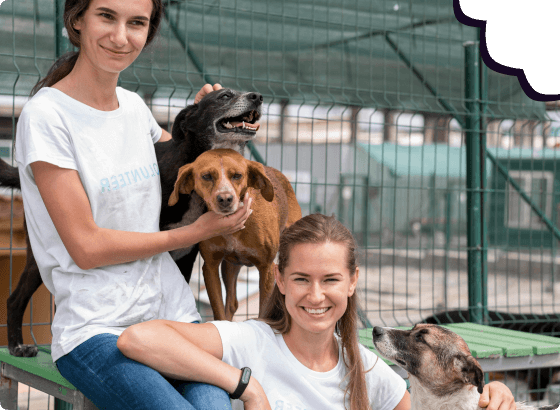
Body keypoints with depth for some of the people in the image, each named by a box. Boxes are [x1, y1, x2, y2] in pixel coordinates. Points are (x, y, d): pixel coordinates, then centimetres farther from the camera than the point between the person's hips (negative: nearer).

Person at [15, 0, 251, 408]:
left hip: (175, 313, 5)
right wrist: (198, 231, -5)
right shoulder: (47, 116, -8)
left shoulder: (135, 105, 10)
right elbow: (86, 247, -11)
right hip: (96, 329, -5)